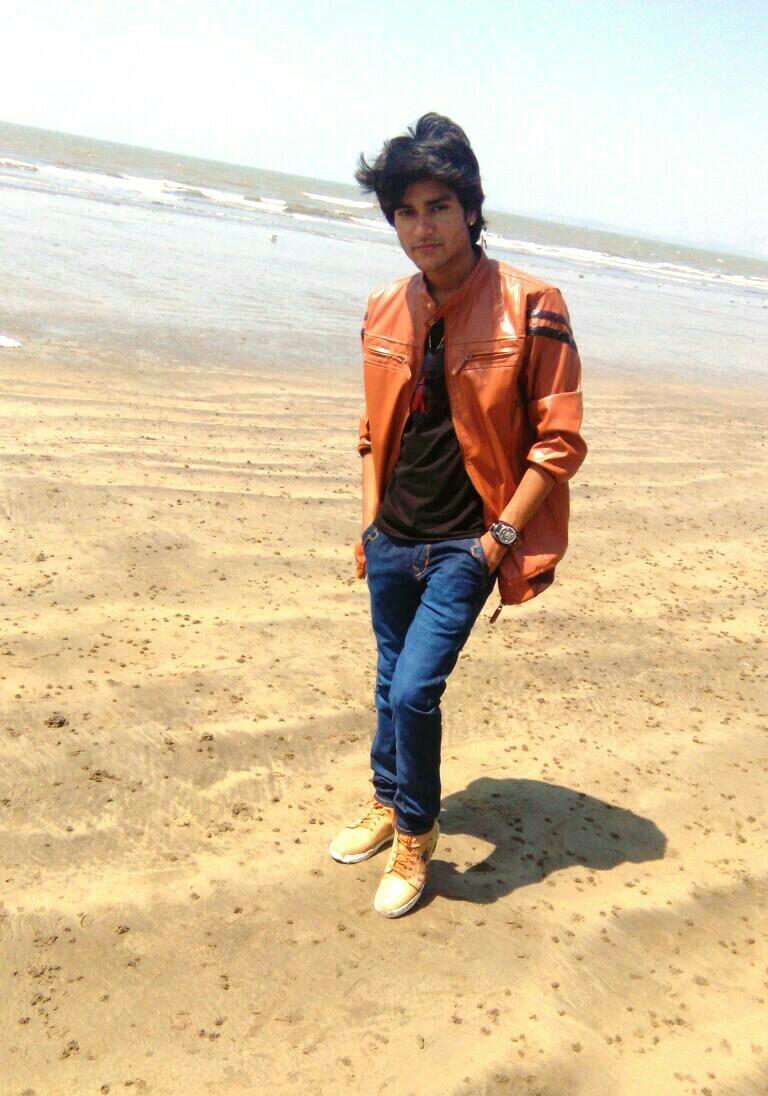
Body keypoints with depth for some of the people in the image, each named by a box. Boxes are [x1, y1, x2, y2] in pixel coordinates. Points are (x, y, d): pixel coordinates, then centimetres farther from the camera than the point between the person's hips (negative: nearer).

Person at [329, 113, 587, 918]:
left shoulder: (528, 307, -13)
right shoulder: (386, 311, 3)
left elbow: (559, 440, -11)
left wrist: (502, 534, -14)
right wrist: (369, 522, 9)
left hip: (464, 546, -5)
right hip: (392, 542, 5)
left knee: (415, 690, -10)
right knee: (392, 684, 18)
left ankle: (416, 834, 17)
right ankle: (387, 804, 41)